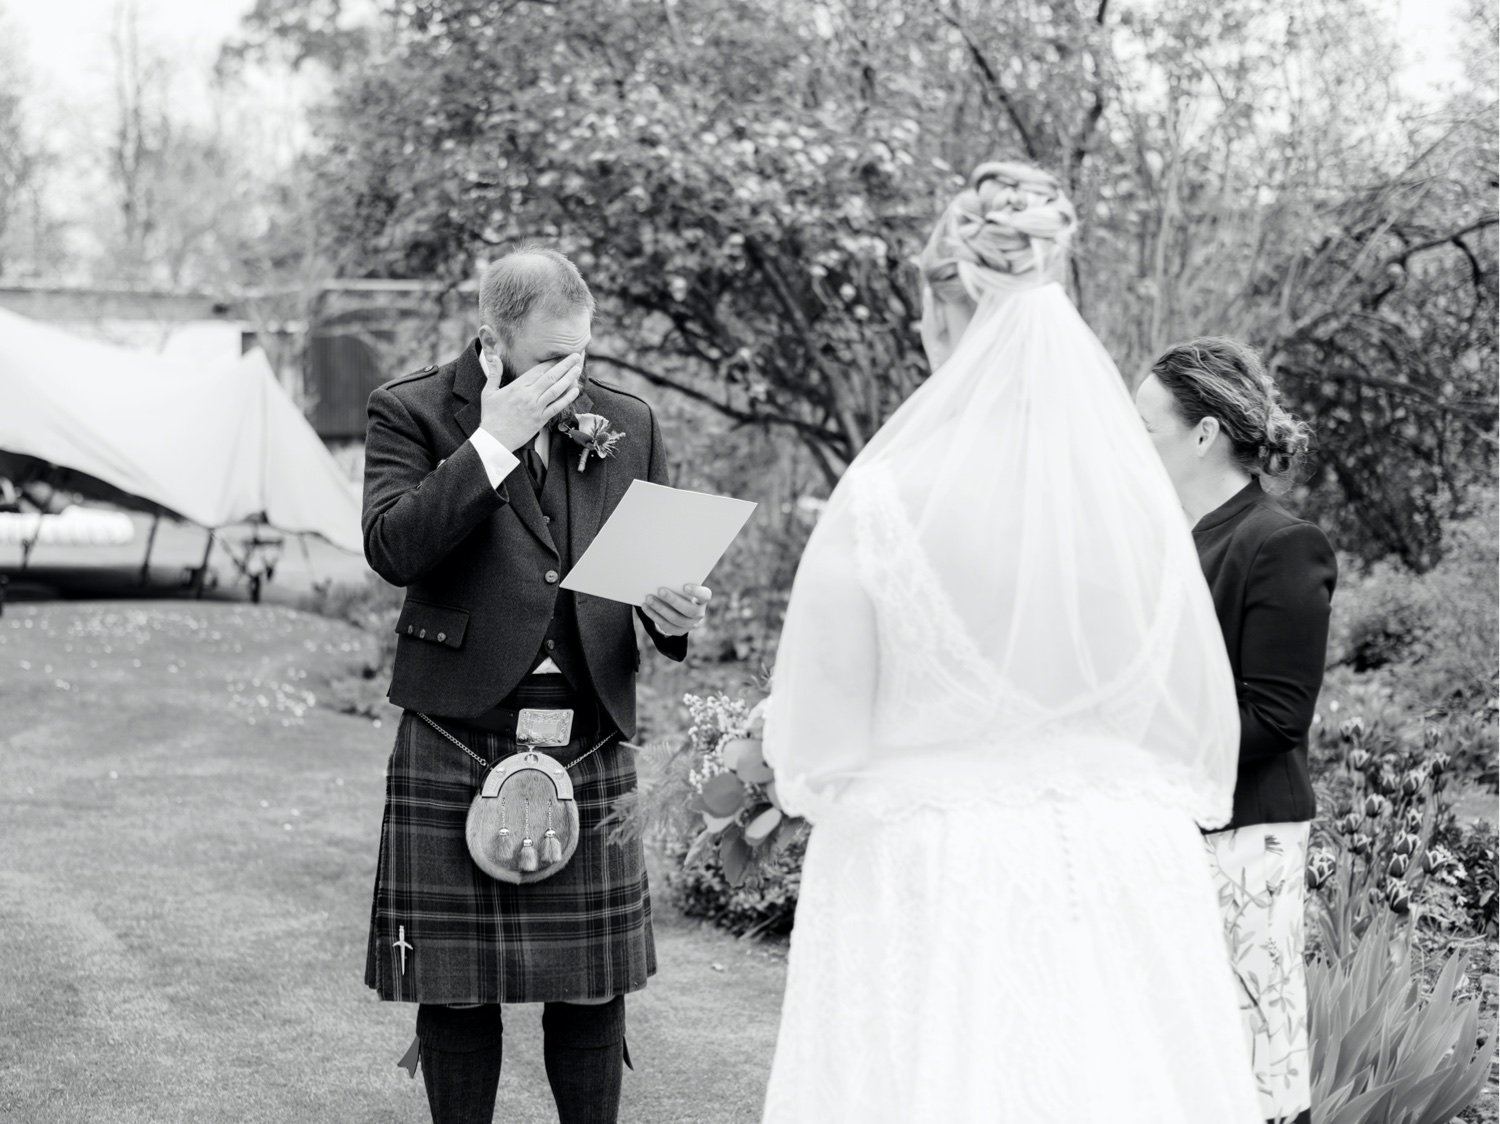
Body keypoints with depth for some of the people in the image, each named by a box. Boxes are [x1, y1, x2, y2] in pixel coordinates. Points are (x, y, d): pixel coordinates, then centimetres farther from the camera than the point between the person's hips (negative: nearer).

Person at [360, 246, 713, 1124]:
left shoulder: (629, 423, 10)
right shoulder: (412, 413, -1)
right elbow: (391, 549, -15)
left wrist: (679, 613, -9)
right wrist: (493, 442, -18)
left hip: (592, 746, 3)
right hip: (457, 747, -2)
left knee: (593, 988, 5)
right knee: (455, 991, 4)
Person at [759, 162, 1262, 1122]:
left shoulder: (887, 496, -10)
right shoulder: (1139, 492, -1)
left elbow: (816, 737, -5)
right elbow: (1200, 714, 7)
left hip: (936, 875, -3)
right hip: (1124, 865, 3)